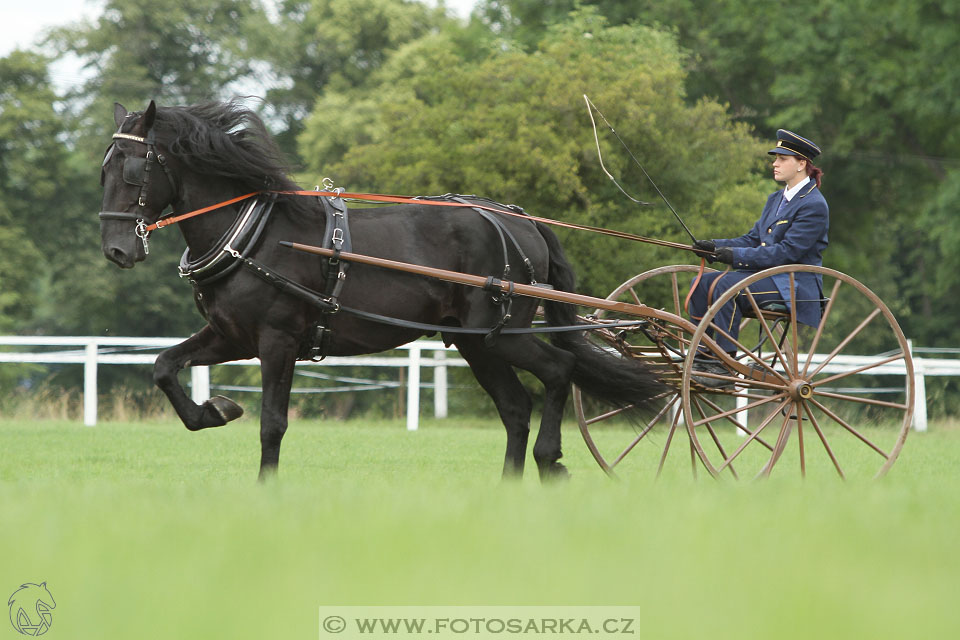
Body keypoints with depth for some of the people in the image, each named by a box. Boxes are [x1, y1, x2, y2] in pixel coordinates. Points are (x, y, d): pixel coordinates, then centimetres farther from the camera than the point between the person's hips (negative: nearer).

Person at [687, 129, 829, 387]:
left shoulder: (814, 206, -13)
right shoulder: (776, 200, 17)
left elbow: (787, 252, -20)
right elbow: (752, 239, 17)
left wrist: (737, 256, -22)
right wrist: (716, 248, 0)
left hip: (794, 285, -9)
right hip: (766, 274, 9)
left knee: (726, 285, -29)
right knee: (703, 282, -5)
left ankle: (723, 366, -28)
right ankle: (702, 358, -5)